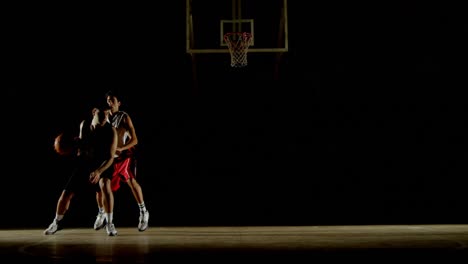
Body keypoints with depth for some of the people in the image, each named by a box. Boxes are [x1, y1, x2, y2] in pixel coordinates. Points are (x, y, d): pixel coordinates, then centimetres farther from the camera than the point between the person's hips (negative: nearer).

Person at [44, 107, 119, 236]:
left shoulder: (111, 131, -23)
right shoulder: (83, 125, -10)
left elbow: (110, 157, -26)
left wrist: (98, 172, -41)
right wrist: (78, 147, -10)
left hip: (102, 166, -4)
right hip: (83, 165, 4)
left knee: (105, 185, -34)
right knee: (66, 194, 1)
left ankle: (109, 224, -21)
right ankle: (56, 223, 28)